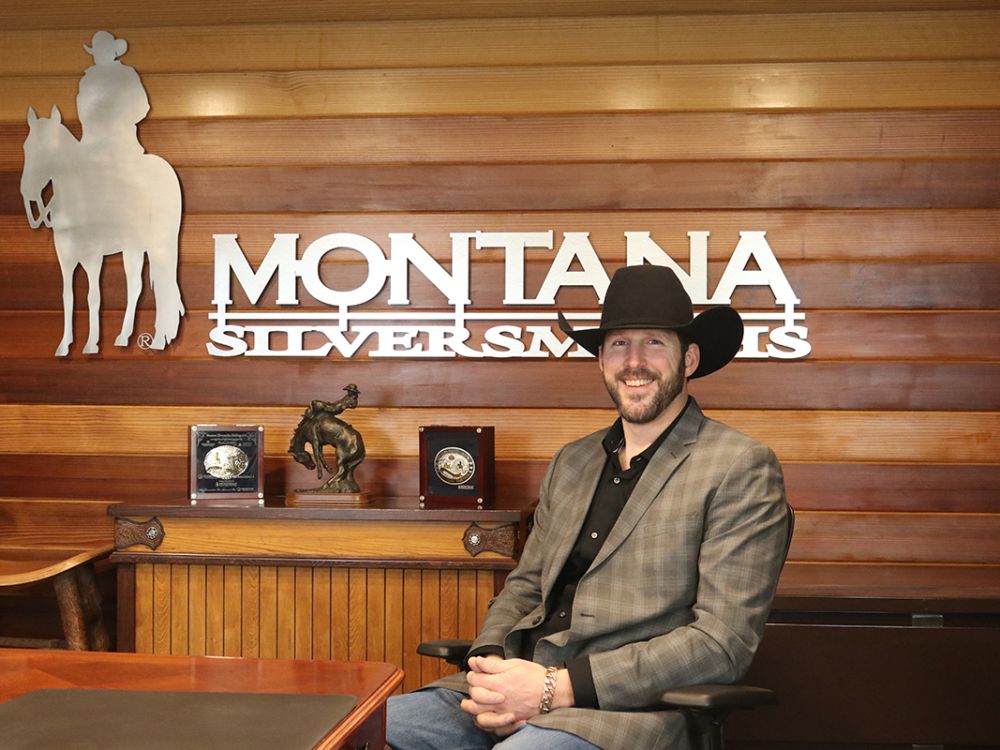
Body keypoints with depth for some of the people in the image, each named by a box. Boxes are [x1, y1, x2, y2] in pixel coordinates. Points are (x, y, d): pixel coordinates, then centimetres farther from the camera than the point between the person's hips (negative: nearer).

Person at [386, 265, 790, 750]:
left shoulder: (741, 468, -3)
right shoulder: (572, 461, 18)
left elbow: (722, 642, -10)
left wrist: (558, 687, -16)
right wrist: (490, 669, -3)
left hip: (625, 708, -6)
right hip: (518, 690, 6)